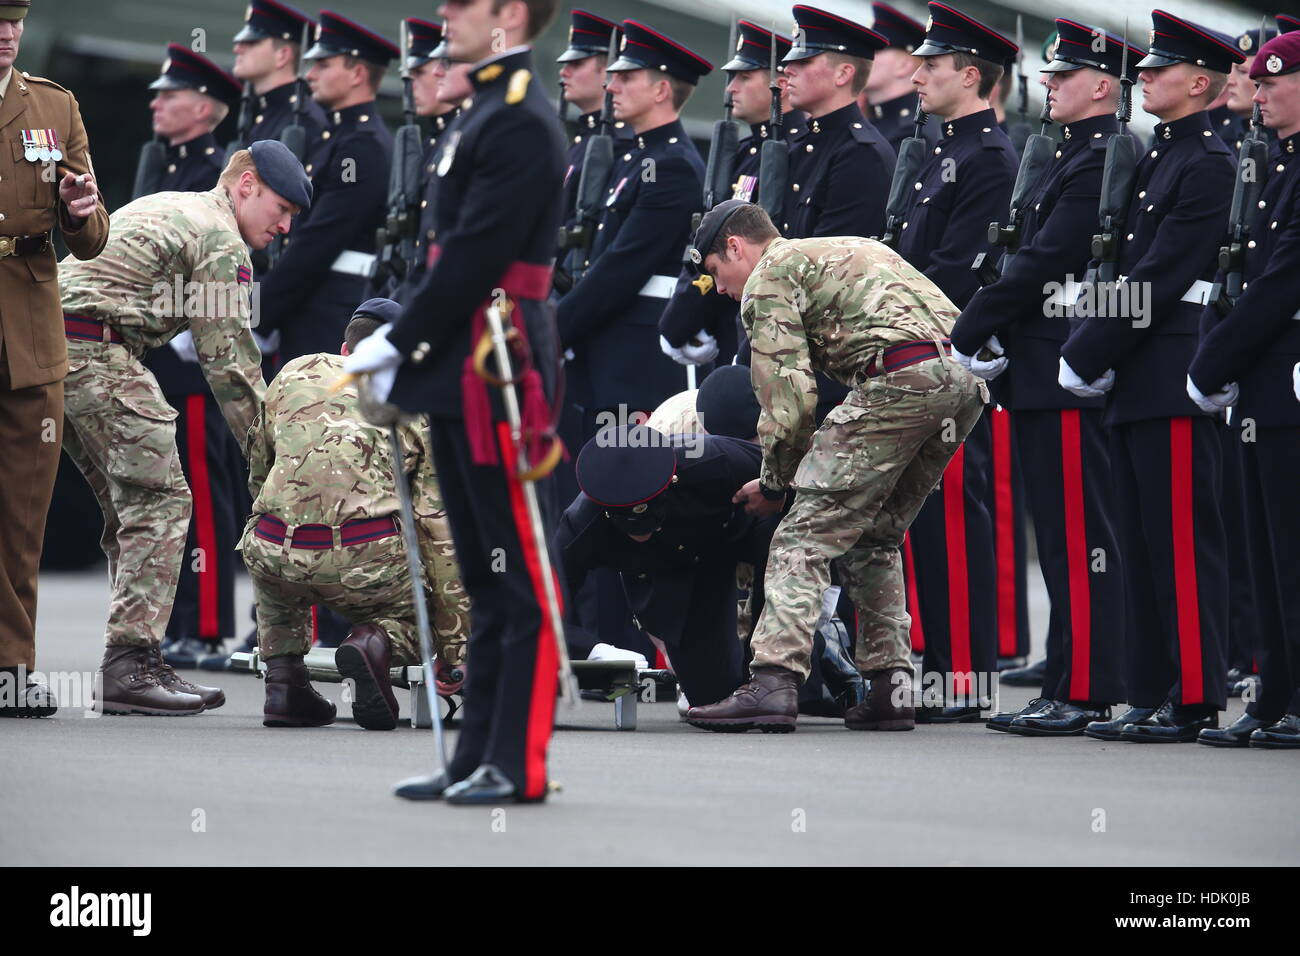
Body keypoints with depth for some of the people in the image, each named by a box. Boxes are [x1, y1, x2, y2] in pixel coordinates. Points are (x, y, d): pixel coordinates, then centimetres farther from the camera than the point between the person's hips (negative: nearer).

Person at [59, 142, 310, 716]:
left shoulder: (163, 208, 27)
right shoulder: (223, 243, -4)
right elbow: (228, 362, -7)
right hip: (97, 350, -10)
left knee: (131, 505, 13)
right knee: (159, 500, -9)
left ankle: (129, 668, 12)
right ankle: (129, 664, -15)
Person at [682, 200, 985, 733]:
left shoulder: (767, 279, 8)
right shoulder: (846, 250, 35)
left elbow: (789, 395, -2)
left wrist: (774, 483, 10)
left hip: (902, 378, -9)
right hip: (967, 381, 9)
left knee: (805, 534, -6)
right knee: (874, 537, 20)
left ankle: (774, 683, -17)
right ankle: (890, 686, 14)